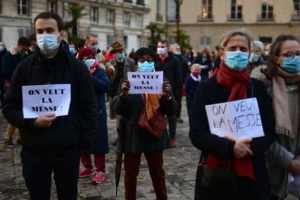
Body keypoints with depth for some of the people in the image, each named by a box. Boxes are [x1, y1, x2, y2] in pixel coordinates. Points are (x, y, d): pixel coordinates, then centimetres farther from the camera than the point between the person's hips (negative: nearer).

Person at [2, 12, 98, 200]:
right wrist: (32, 122, -15)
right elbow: (9, 107, 3)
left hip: (68, 149, -1)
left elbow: (89, 107, 1)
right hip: (33, 150, 1)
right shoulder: (25, 68, 1)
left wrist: (85, 141, -7)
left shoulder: (78, 68, -1)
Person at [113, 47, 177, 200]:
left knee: (158, 173, 16)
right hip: (132, 135, -1)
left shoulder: (161, 81, 1)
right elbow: (117, 109, -7)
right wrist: (123, 94, -26)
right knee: (130, 174, 12)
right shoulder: (128, 81, -2)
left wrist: (167, 96, -22)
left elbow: (171, 112, -3)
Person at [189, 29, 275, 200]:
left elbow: (269, 131, 0)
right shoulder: (206, 87, -4)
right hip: (215, 173, -1)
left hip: (252, 174, 2)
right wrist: (230, 148, -24)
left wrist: (250, 146, -19)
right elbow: (196, 134, -10)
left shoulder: (258, 88, 2)